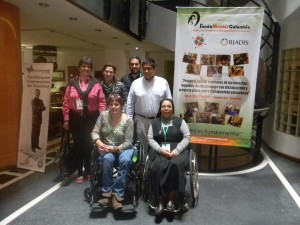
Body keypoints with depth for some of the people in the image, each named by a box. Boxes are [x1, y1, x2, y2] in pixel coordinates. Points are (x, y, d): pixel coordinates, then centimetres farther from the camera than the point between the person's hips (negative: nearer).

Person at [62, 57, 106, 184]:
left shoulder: (96, 84, 0)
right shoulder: (72, 83, 2)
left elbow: (101, 102, -1)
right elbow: (66, 102, 2)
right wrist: (66, 120, -1)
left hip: (91, 118, -1)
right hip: (76, 118, 1)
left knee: (89, 145, 6)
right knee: (78, 145, 8)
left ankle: (88, 171, 26)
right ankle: (80, 173, 22)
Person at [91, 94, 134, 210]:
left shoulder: (127, 119, -10)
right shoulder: (103, 115, -2)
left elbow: (128, 142, -10)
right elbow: (94, 132, -2)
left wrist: (115, 148, -24)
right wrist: (98, 142, -23)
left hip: (123, 148, -1)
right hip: (107, 148, 2)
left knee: (125, 160, -34)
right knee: (107, 159, -33)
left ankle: (117, 195, -24)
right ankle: (107, 192, -19)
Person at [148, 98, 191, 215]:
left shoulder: (180, 121, 12)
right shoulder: (154, 123, 17)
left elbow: (186, 138, 3)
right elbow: (150, 139, 7)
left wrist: (176, 150, -12)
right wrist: (161, 149, -12)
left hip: (177, 150, -1)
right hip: (159, 151, 1)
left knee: (176, 165, -34)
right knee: (156, 167, -31)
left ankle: (171, 198, -19)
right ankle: (160, 200, -19)